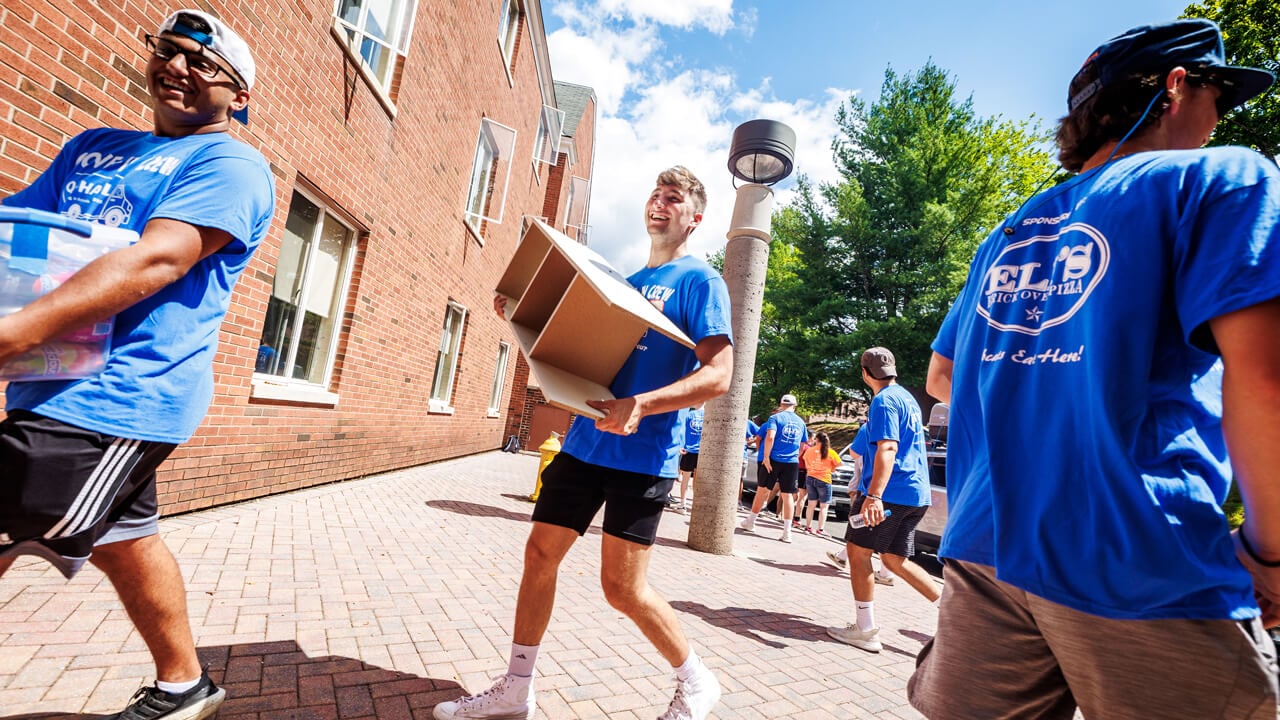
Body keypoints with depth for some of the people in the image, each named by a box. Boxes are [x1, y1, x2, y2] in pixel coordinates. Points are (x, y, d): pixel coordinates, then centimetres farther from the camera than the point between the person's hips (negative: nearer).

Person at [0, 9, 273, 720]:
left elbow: (156, 260, -20)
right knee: (123, 538, 17)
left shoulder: (232, 165, -7)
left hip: (115, 396, -8)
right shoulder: (91, 146, 20)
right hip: (61, 387, 9)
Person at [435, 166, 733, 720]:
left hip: (642, 457, -7)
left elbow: (718, 375, -16)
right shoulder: (625, 282, 17)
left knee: (622, 587, -2)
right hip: (585, 442, 7)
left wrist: (639, 405, -30)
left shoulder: (700, 282, -4)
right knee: (539, 555, 9)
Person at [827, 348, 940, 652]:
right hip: (916, 493, 10)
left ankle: (866, 630, 4)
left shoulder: (884, 401, -12)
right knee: (895, 559, 15)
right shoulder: (907, 397, 18)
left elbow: (888, 448, -24)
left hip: (890, 492, -9)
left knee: (857, 550, 0)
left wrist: (874, 496, -31)